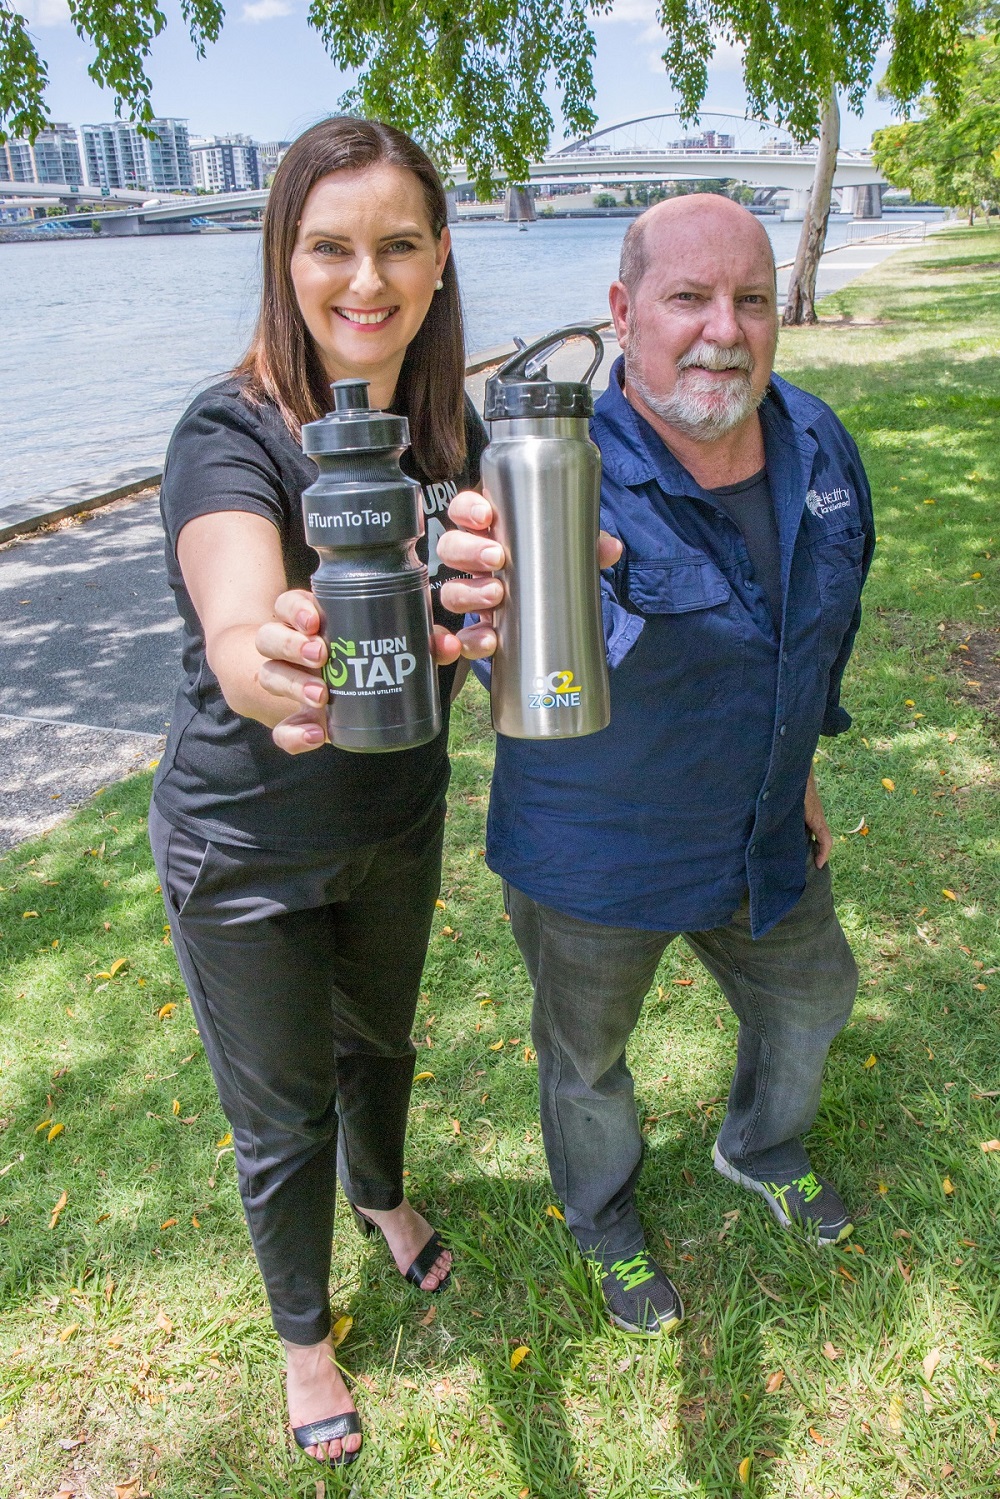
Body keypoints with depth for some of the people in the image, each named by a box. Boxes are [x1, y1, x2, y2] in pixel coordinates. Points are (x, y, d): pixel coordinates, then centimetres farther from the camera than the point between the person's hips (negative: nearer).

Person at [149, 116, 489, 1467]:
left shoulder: (449, 427, -7)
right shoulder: (232, 436, -25)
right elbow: (237, 625, -43)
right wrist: (271, 663, -68)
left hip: (397, 820, 5)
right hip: (245, 850, -4)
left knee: (379, 1037, 28)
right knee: (281, 1120, 15)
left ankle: (382, 1193, 62)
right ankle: (302, 1330, 46)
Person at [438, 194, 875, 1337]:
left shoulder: (819, 447, -8)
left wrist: (799, 766, 14)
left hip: (761, 842, 6)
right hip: (596, 863, -5)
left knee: (809, 1001, 27)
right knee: (586, 1057, 19)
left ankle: (762, 1153, 62)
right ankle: (603, 1219, 55)